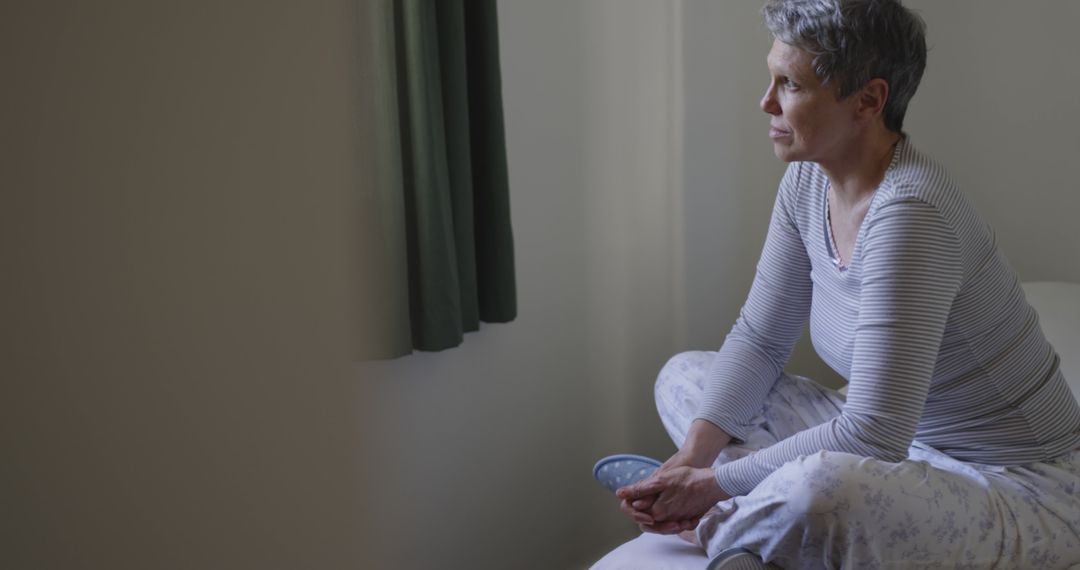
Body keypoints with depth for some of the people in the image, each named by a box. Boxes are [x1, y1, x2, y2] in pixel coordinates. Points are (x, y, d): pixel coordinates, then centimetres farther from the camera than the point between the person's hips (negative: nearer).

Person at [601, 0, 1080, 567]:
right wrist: (693, 455, -9)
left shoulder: (908, 212, -29)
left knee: (822, 490, -41)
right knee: (683, 376, 8)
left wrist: (719, 482, -21)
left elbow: (874, 436, -31)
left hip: (1024, 491, -9)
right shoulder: (807, 182, -2)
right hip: (914, 445, 9)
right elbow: (759, 338, 5)